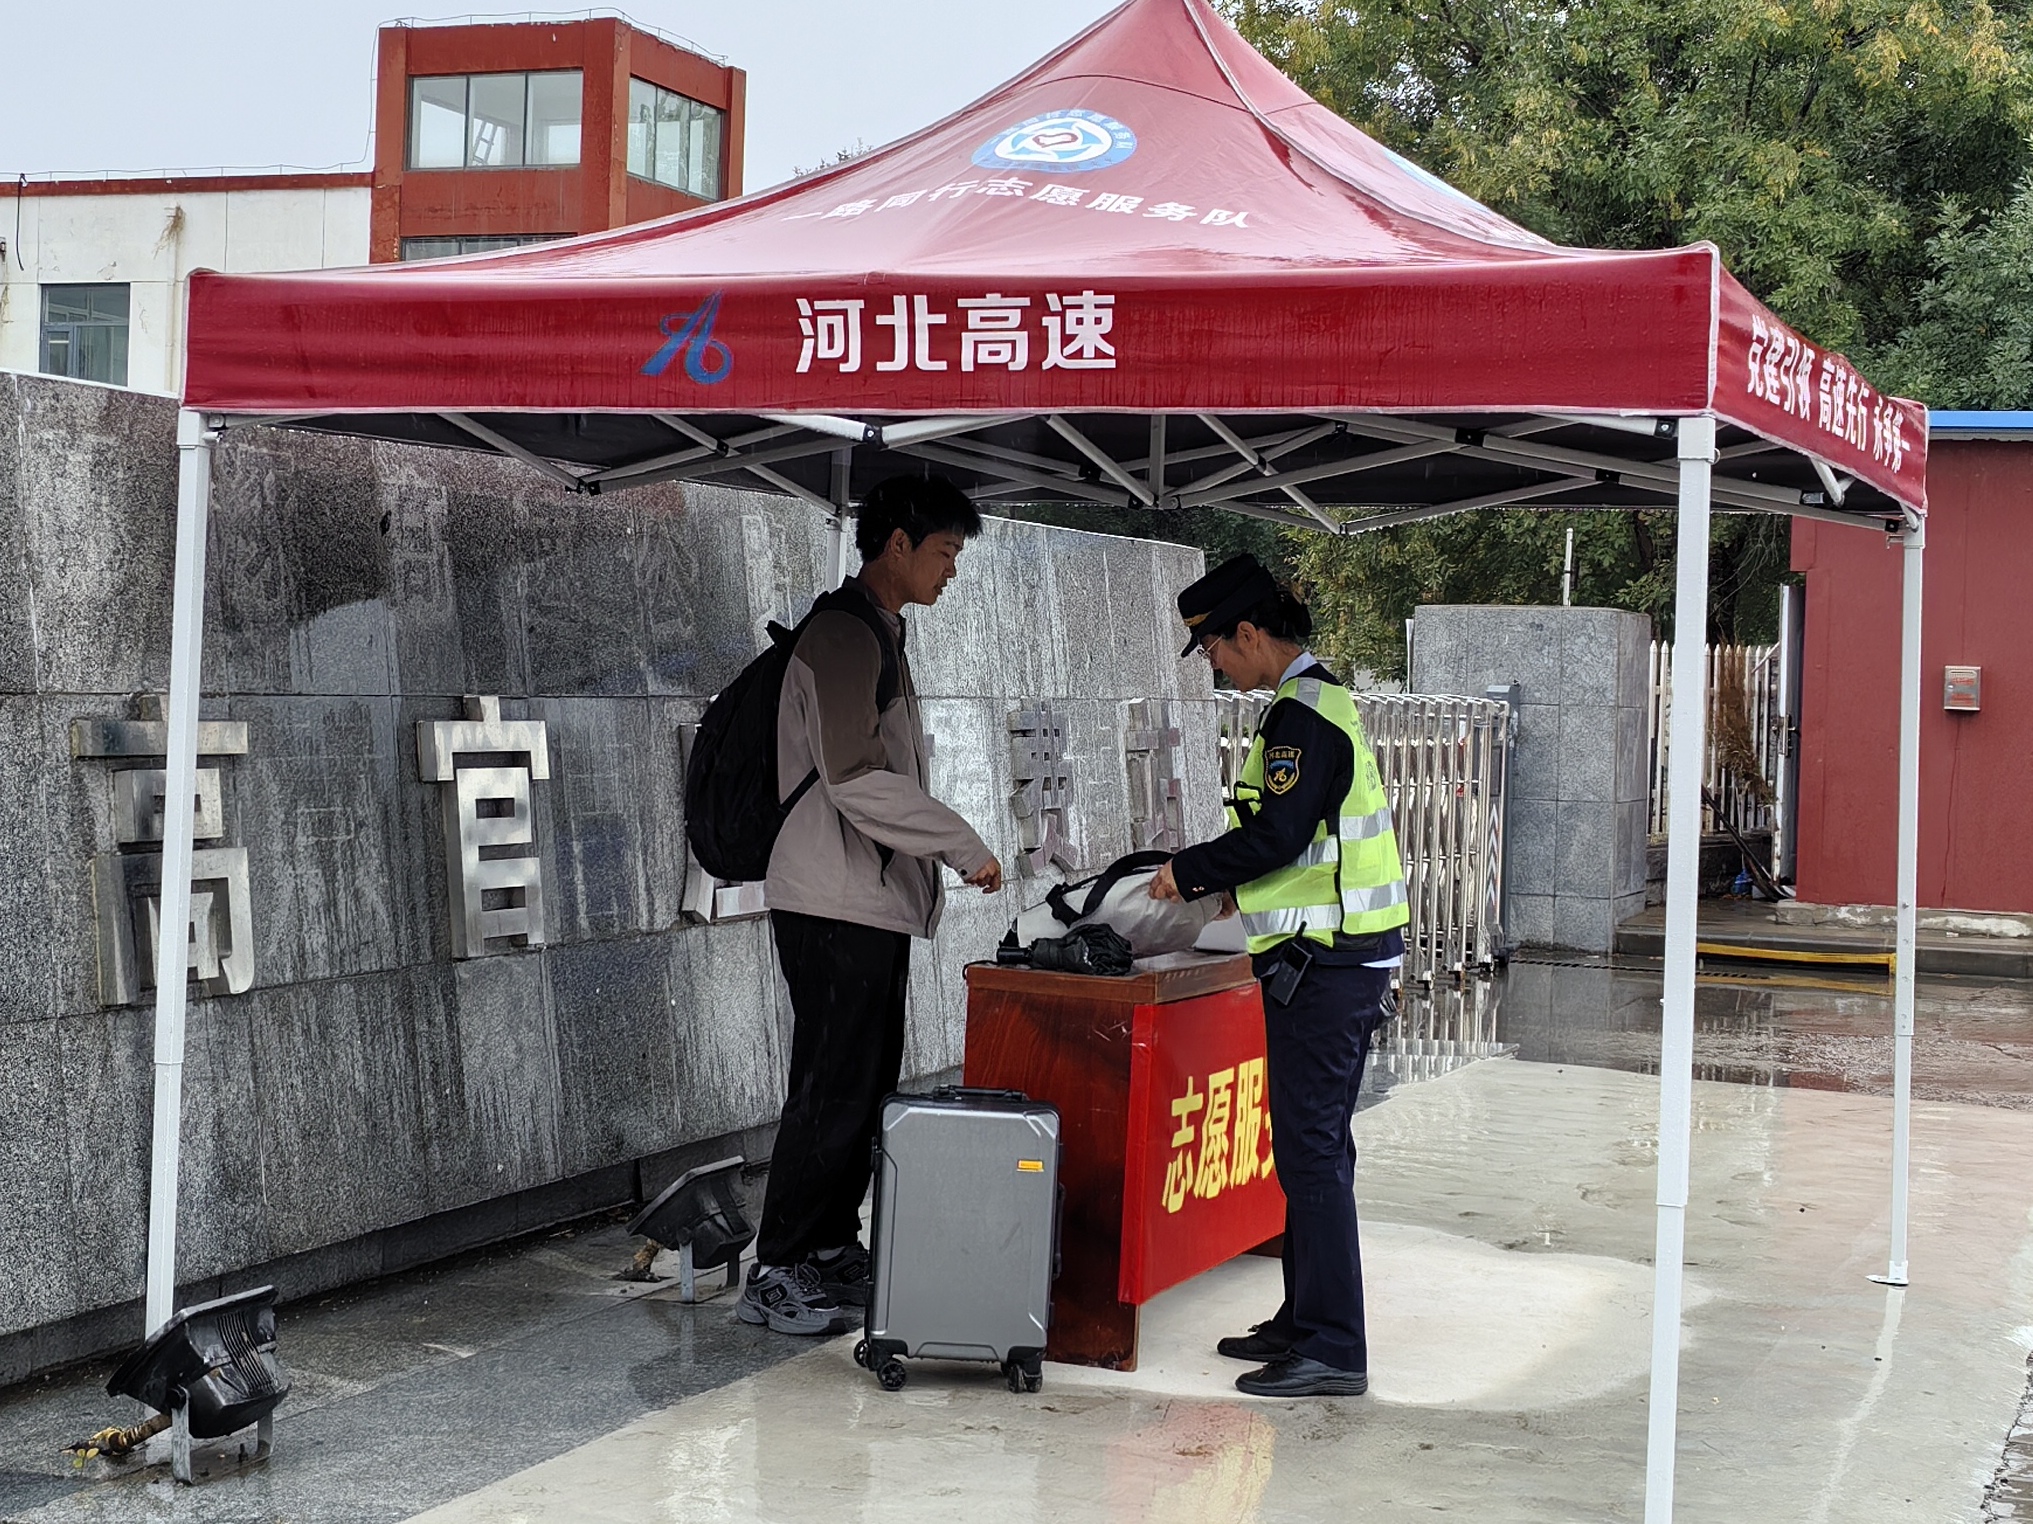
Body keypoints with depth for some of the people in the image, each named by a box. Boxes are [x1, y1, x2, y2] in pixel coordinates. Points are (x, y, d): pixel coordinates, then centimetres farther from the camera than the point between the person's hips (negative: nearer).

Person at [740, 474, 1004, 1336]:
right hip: (835, 905, -10)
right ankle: (774, 1277, -3)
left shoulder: (878, 636, 19)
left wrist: (937, 862, 17)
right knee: (833, 1090, -8)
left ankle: (832, 1251, 20)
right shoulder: (843, 635, -13)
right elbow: (854, 778, -22)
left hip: (876, 903, 10)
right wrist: (964, 847, -17)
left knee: (866, 1084, 13)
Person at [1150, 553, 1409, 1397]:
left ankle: (1333, 1350, -5)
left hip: (1324, 967, -11)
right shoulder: (1325, 701, 17)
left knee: (1311, 1151, -8)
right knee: (1315, 1145, 16)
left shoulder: (1302, 714, -16)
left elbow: (1278, 836, -24)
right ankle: (1307, 1320, 24)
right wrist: (1219, 883, 20)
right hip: (1348, 956, 11)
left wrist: (1189, 871, -11)